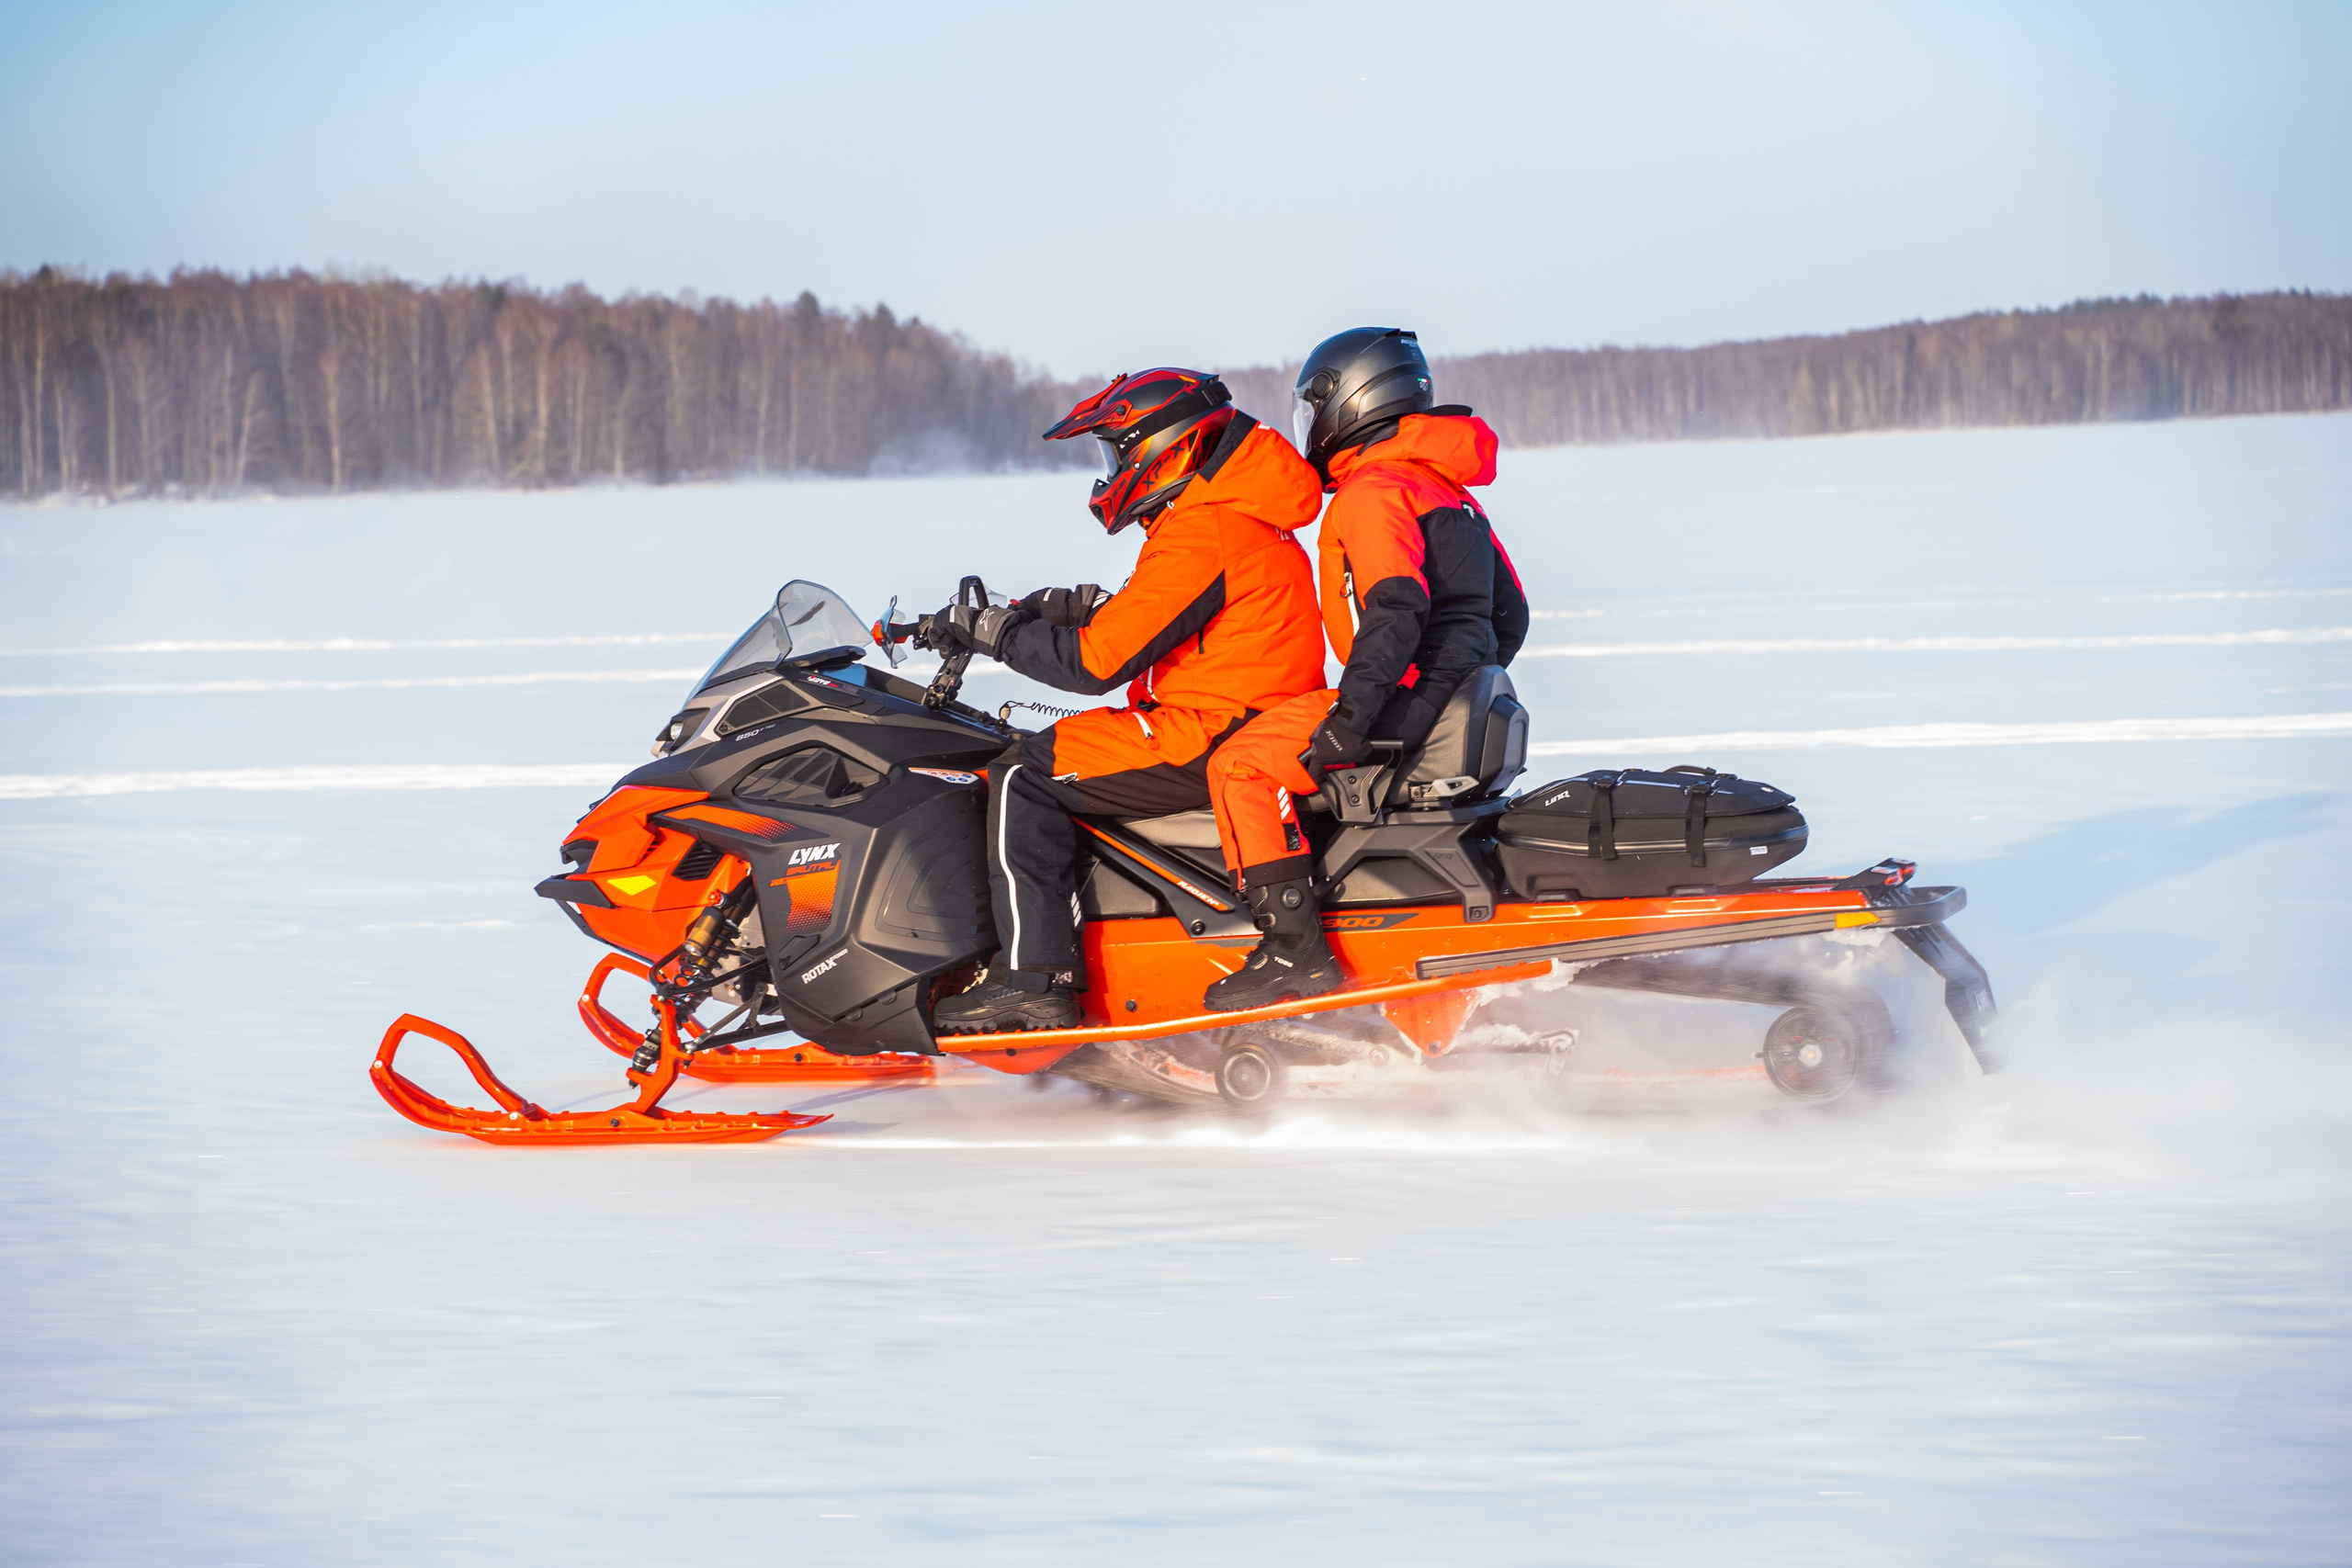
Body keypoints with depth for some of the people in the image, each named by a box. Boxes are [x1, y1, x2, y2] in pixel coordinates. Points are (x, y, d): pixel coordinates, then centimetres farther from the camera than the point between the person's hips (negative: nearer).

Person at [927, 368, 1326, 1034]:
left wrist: (990, 629, -7)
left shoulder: (1201, 533, -17)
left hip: (1215, 741, -11)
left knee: (1023, 778, -12)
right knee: (1053, 753, 21)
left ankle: (1033, 981, -19)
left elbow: (1100, 660, -18)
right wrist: (1063, 608, 9)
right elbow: (1142, 621, 23)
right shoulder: (1245, 518, 17)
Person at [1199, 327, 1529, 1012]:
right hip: (1455, 703, 10)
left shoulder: (1372, 492, -11)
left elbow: (1396, 609, -26)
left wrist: (1348, 720, -28)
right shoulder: (1450, 491, 19)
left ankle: (1297, 951, -19)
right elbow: (1508, 613, 22)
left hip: (1407, 700, -10)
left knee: (1242, 765, -12)